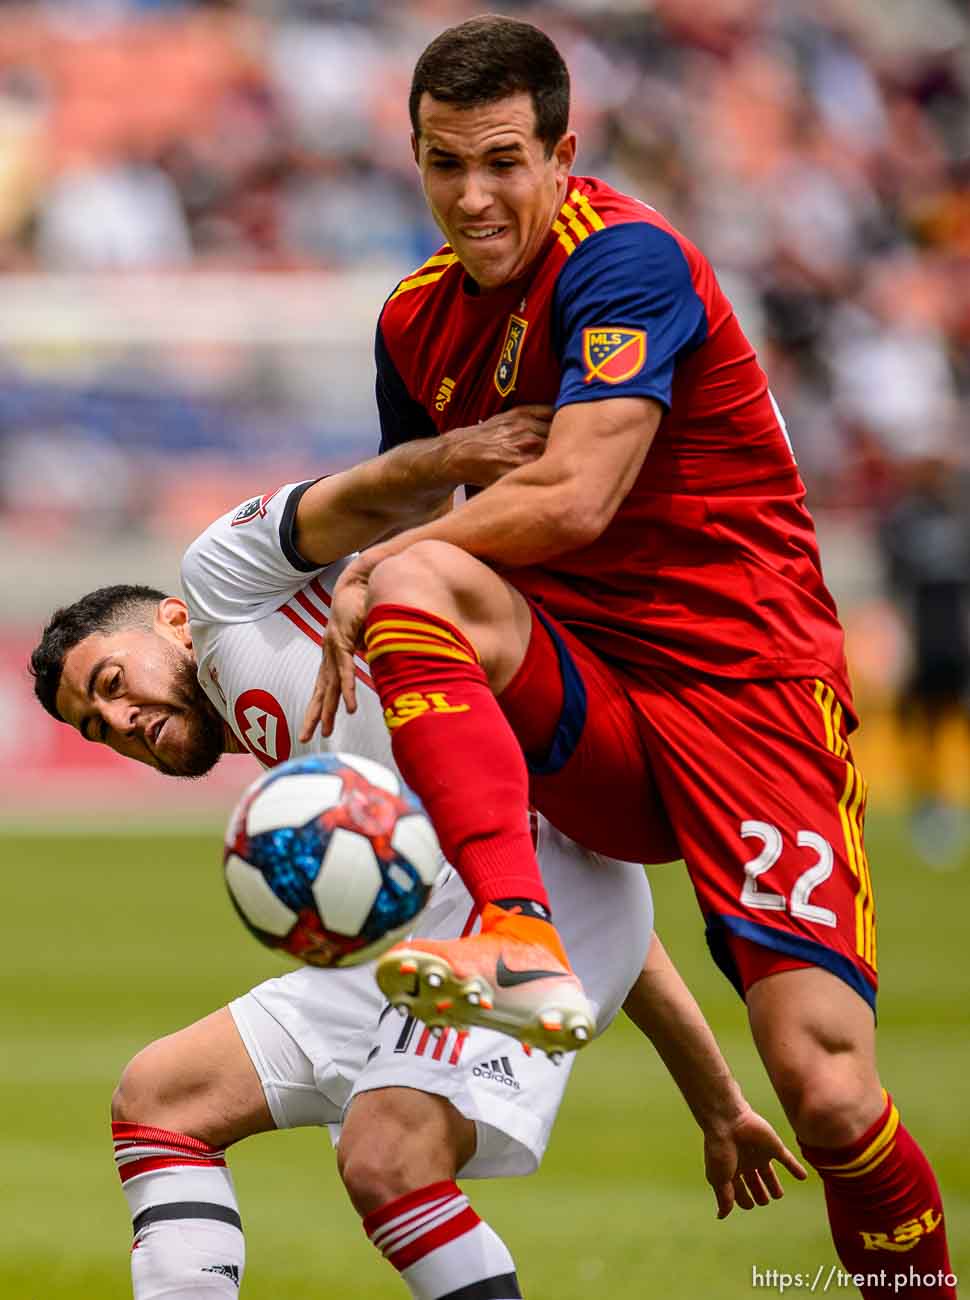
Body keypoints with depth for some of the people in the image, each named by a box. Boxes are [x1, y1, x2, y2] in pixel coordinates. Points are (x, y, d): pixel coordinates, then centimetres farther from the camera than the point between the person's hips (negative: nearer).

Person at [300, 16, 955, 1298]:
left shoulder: (626, 261, -11)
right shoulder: (418, 320, 11)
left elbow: (572, 502, -21)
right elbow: (401, 506, 24)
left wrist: (377, 568, -9)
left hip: (748, 677, -5)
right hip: (587, 694, 6)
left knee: (827, 1089, -19)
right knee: (421, 582, -27)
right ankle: (526, 946, -40)